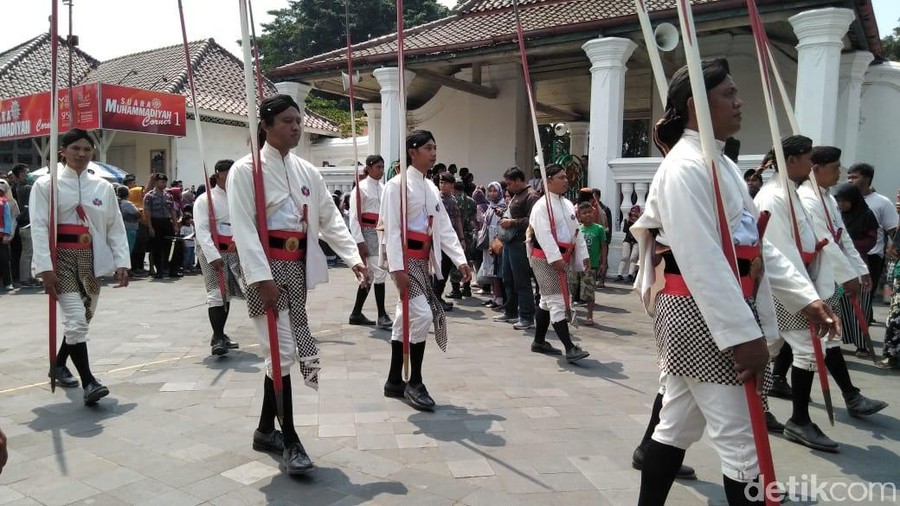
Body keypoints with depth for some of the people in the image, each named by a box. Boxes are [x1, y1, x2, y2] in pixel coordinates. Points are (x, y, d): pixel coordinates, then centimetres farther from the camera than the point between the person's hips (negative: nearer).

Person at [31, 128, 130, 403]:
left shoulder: (103, 186, 6)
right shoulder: (46, 184, -3)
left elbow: (116, 227, 5)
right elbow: (39, 227, -9)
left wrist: (122, 262, -4)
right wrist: (45, 267, -17)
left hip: (91, 259, 4)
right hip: (62, 259, -4)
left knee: (81, 319, 15)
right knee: (76, 320, -13)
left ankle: (58, 365, 38)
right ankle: (88, 382, -10)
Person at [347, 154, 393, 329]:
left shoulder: (383, 188, 14)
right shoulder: (361, 187, -6)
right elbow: (354, 217, -11)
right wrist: (359, 242, -17)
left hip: (382, 233, 8)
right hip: (368, 233, -7)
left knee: (369, 274, 11)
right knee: (380, 272, -12)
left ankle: (356, 314, 21)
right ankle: (382, 317, -6)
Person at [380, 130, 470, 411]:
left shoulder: (431, 189, 15)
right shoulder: (398, 185, -9)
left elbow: (445, 227, 11)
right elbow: (392, 228, -15)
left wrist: (460, 260, 0)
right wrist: (397, 267, -23)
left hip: (422, 259, 8)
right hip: (404, 258, -8)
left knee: (406, 318, 10)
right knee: (422, 315, -15)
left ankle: (394, 382, 20)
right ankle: (414, 383, -1)